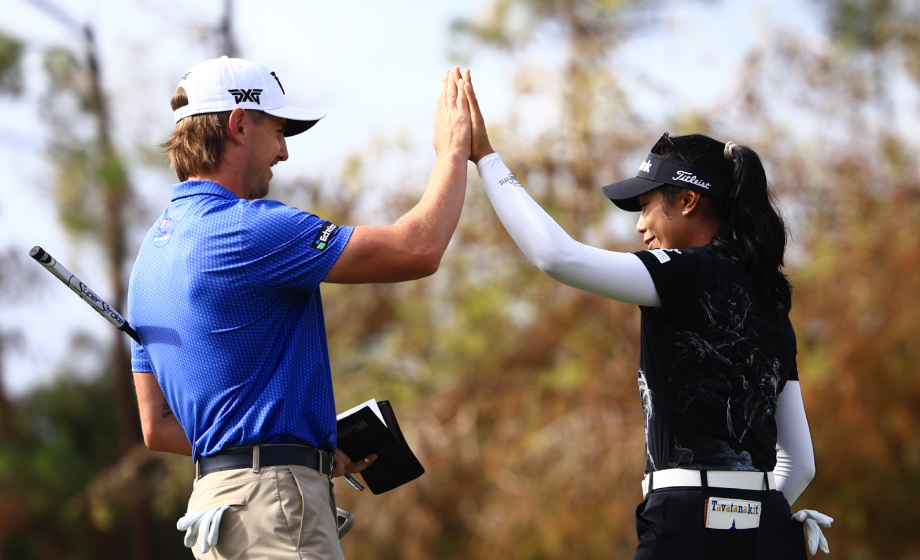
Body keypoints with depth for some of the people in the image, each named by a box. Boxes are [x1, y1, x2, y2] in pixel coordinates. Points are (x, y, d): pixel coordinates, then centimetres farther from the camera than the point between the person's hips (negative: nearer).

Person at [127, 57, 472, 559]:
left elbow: (158, 427, 19)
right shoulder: (243, 230, -13)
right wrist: (453, 150, 1)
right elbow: (418, 249, -16)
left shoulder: (155, 246, 17)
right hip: (273, 500, -10)